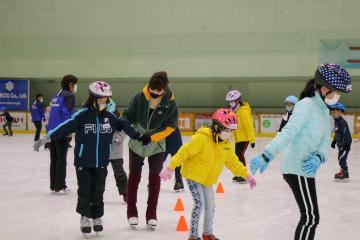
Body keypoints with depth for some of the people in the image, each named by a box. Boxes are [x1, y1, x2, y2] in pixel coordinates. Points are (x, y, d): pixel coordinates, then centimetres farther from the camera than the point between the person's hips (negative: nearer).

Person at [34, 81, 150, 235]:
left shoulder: (110, 117, 1)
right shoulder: (82, 115, -13)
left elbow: (124, 125, 13)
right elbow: (66, 127, -18)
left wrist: (139, 137, 17)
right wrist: (46, 138, -25)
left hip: (101, 162, 3)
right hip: (83, 161, -3)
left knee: (98, 191, 11)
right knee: (84, 190, 5)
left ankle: (97, 218, 25)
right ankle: (85, 217, 20)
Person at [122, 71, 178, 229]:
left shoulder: (170, 103, -19)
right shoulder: (139, 97, -20)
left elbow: (170, 127, -15)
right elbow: (128, 115, -11)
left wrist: (152, 137, -23)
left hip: (157, 146, 0)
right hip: (136, 143, 0)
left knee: (154, 178, 7)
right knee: (134, 176, 8)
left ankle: (151, 214, 19)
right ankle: (131, 212, 20)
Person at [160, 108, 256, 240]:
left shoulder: (227, 145, -1)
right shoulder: (201, 138, -25)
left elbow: (233, 162, 9)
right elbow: (185, 151, -23)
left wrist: (247, 176, 9)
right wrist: (170, 167, -25)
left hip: (207, 180, 7)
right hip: (193, 175, -7)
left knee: (210, 205, 12)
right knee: (200, 203, -15)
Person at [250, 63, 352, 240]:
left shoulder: (324, 110, 14)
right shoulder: (306, 105, -15)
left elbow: (325, 141, 4)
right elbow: (288, 132, -26)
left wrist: (318, 158, -17)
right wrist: (266, 156, -37)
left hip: (305, 168, 9)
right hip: (297, 168, -9)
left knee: (310, 216, 18)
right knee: (311, 217, -6)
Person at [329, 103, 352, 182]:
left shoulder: (342, 122, -19)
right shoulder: (336, 121, 11)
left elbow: (346, 134, -23)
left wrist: (346, 144, -25)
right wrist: (334, 142, 25)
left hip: (345, 144, -10)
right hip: (341, 144, 10)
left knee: (342, 158, -11)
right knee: (340, 158, 16)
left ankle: (345, 174, -6)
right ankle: (343, 172, 28)